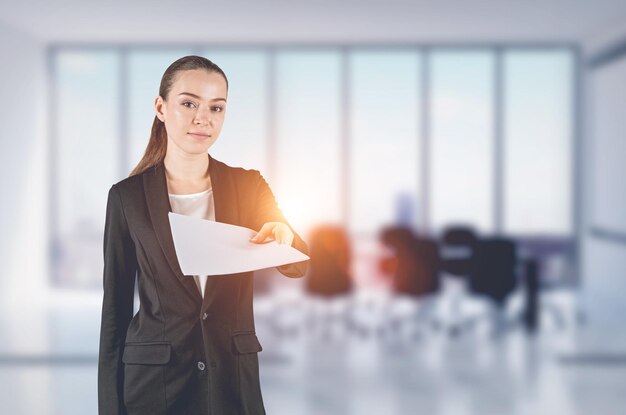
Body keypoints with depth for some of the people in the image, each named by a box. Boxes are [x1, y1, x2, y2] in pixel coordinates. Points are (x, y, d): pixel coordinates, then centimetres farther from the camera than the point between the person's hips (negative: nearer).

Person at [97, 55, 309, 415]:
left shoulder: (248, 186, 0)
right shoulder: (128, 196, -5)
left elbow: (297, 265, -1)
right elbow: (116, 309, -2)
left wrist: (283, 234, -26)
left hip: (234, 376, 2)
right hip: (154, 380, -2)